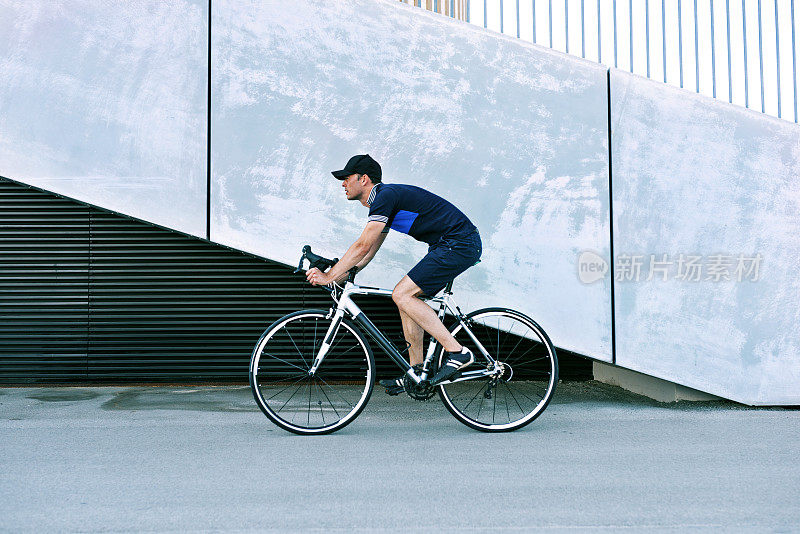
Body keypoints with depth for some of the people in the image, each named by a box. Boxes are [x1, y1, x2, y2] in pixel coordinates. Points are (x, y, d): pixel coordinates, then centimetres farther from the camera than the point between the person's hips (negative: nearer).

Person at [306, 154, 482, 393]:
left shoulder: (385, 196, -14)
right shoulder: (383, 200, 18)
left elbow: (363, 246, -19)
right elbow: (370, 250, 23)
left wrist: (329, 276, -14)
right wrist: (342, 274, 15)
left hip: (460, 245, -10)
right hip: (449, 246, 10)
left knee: (402, 294, -13)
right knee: (407, 297, 10)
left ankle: (458, 353, -12)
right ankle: (416, 373, 13)